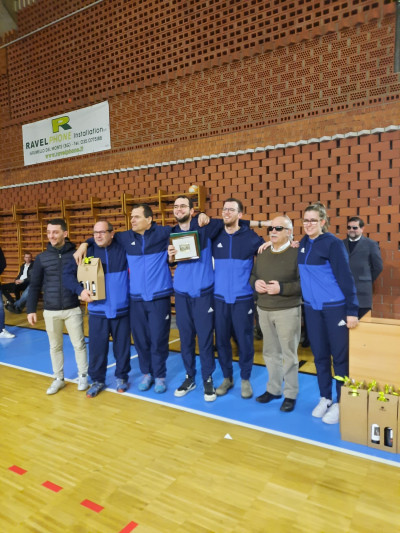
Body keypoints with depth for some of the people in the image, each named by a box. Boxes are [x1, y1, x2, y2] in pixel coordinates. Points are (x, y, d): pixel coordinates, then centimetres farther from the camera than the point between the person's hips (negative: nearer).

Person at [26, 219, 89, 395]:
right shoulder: (42, 258, 2)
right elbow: (35, 285, 5)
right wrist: (31, 309, 1)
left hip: (73, 309, -2)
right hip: (50, 311, 2)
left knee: (79, 344, 6)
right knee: (55, 346, 12)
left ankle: (83, 376, 23)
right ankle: (58, 379, 27)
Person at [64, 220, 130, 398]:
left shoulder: (123, 249, -2)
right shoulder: (87, 252, 0)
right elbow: (67, 274, 0)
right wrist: (80, 290, -16)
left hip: (121, 309, 0)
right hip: (97, 311, 1)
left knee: (122, 346, 11)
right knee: (96, 348, 7)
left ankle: (122, 377, 31)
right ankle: (97, 380, 27)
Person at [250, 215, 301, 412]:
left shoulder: (297, 253, -9)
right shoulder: (262, 253, 11)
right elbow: (252, 274, 17)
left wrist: (282, 288, -23)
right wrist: (255, 283, -5)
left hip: (287, 311, -6)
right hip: (263, 310, 6)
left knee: (288, 354, 4)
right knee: (270, 352, 15)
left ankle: (291, 394, 18)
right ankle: (273, 389, 30)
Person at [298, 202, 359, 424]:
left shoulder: (333, 243, -12)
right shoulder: (304, 243, 6)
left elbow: (345, 277, -13)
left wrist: (352, 310, -15)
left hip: (335, 307, -6)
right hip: (312, 307, 6)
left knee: (340, 356, 5)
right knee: (320, 355, 13)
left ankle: (340, 403, 19)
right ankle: (325, 398, 28)